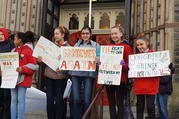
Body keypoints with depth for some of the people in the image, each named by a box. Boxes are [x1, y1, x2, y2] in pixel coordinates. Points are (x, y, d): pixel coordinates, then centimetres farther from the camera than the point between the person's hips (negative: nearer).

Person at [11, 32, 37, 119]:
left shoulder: (28, 51, -6)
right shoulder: (14, 51, 15)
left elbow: (33, 66, -10)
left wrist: (22, 69, -21)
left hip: (23, 79, -6)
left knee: (21, 100, -4)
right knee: (13, 100, 9)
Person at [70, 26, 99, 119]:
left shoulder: (95, 45, 11)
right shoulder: (77, 44, 18)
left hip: (88, 74, -2)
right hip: (76, 73, 2)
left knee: (87, 100, -4)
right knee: (75, 100, -5)